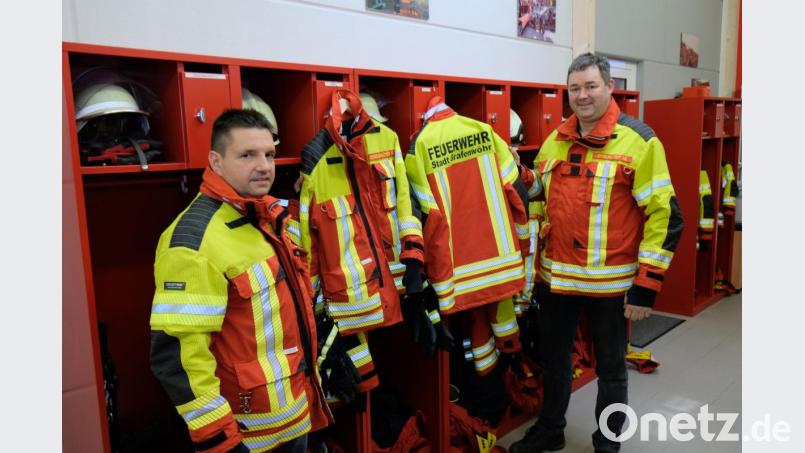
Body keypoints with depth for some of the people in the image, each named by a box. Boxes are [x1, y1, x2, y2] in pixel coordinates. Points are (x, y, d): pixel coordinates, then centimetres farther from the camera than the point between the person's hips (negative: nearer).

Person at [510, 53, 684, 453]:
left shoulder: (638, 141, -10)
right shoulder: (555, 140, 7)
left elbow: (665, 216, -13)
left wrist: (645, 286, -14)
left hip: (610, 281, -5)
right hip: (556, 277, 5)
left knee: (610, 367, 14)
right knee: (554, 358, 20)